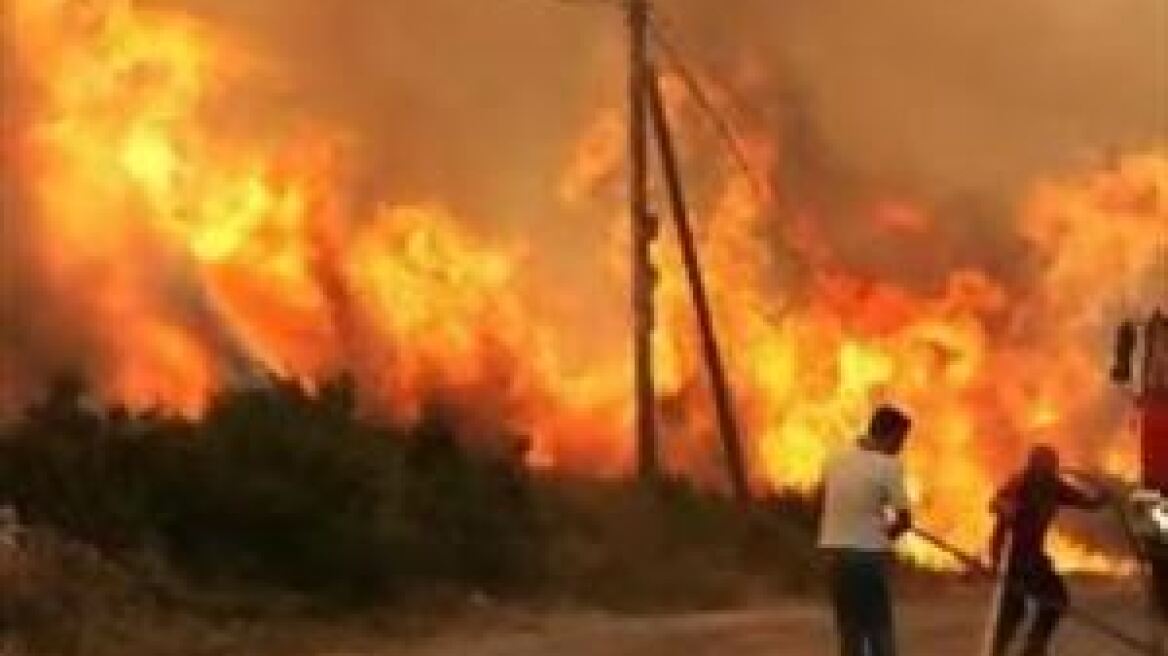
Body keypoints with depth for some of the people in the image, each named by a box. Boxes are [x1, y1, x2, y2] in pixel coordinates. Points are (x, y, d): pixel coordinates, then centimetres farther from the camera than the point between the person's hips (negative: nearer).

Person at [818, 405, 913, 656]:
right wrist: (886, 534, 7)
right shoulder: (887, 466, -11)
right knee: (879, 631, 1)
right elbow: (904, 518, -12)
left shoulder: (836, 460, 7)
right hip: (867, 554, -6)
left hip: (834, 551, 6)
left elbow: (821, 500, 21)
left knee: (850, 630, 12)